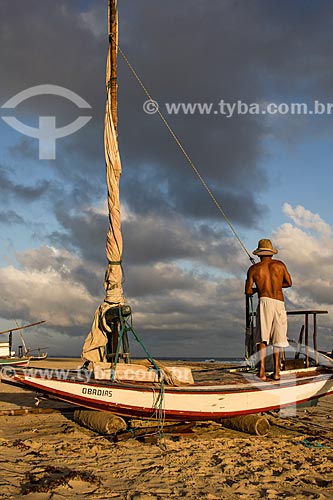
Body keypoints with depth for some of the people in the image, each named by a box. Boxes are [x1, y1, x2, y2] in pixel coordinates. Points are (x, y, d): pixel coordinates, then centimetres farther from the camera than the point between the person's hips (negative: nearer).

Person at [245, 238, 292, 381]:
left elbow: (248, 291, 7)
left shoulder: (253, 269, 7)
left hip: (264, 302, -1)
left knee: (262, 337, -2)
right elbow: (289, 283, 19)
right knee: (277, 339, 11)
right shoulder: (280, 265, 10)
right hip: (279, 303, 2)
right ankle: (276, 371, 9)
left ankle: (262, 370, -15)